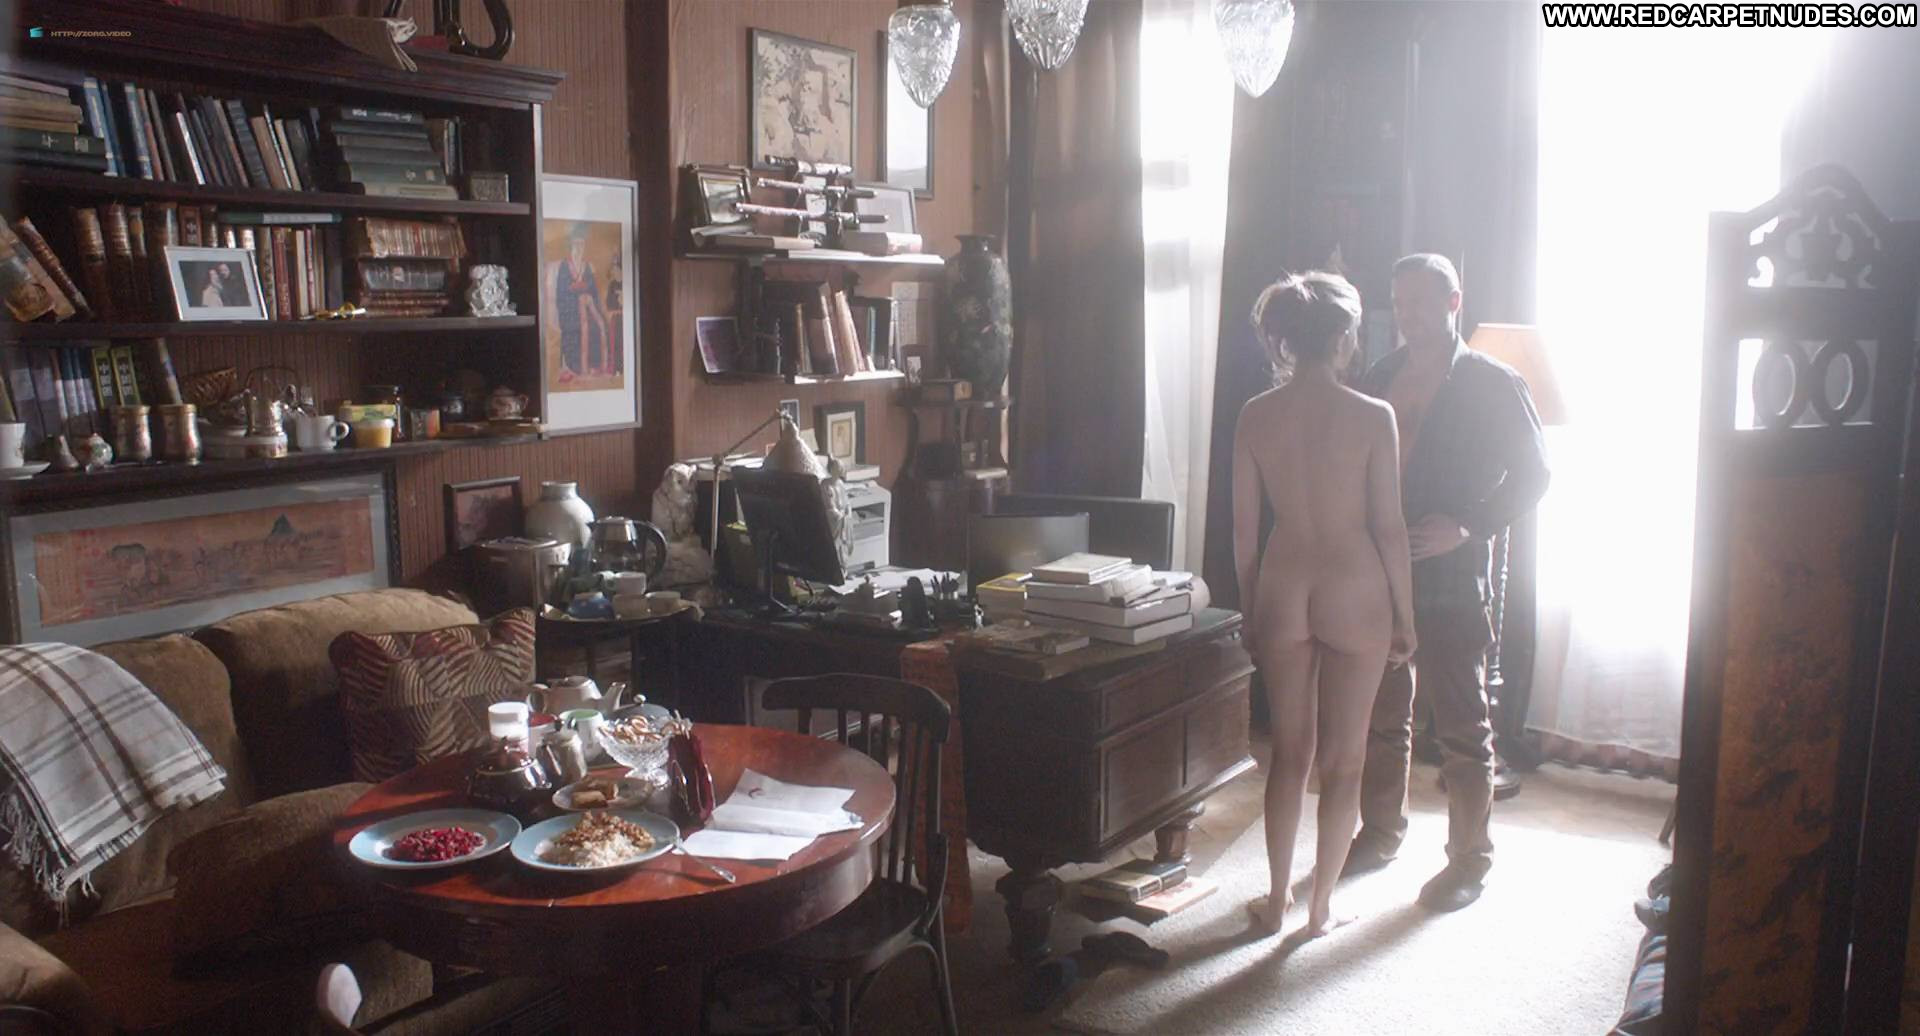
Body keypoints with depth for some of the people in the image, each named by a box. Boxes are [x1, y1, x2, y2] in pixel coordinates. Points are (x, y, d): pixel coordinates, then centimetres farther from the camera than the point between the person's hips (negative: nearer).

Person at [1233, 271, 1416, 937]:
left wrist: (1249, 612, 12)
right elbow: (1388, 526, -9)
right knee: (1344, 759, 10)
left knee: (1291, 751, 16)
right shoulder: (1371, 416, -12)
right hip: (1354, 591, -3)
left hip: (1282, 589, 3)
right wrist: (1404, 615, 1)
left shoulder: (1256, 416, -4)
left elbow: (1244, 528, 1)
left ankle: (1278, 898, 24)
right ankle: (1321, 906, 19)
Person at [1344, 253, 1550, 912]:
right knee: (1380, 716, 15)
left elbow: (1532, 473, -4)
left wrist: (1467, 525, -16)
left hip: (1451, 577, -5)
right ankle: (1380, 833, 31)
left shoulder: (1491, 384, -3)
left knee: (1462, 728, 2)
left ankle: (1469, 859, 14)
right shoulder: (1379, 379, 12)